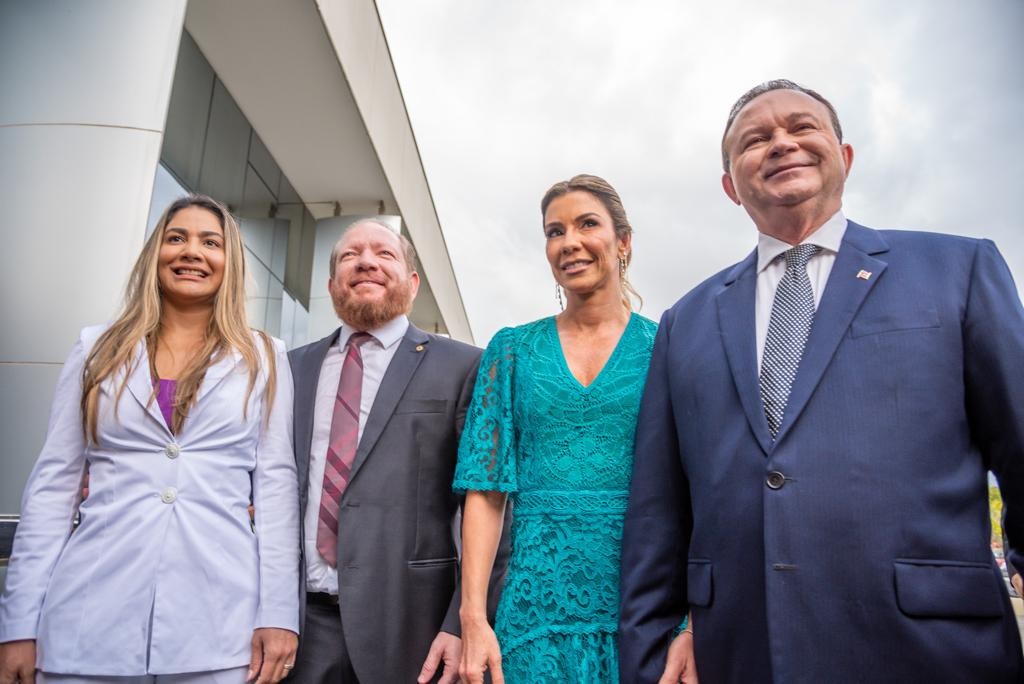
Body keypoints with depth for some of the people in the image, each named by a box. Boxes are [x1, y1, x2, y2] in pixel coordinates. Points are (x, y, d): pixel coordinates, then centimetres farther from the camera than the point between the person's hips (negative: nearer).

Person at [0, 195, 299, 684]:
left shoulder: (262, 359, 4)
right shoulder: (97, 349, 8)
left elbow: (275, 481, 0)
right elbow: (53, 483, 7)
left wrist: (278, 612, -5)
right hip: (92, 620, 2)